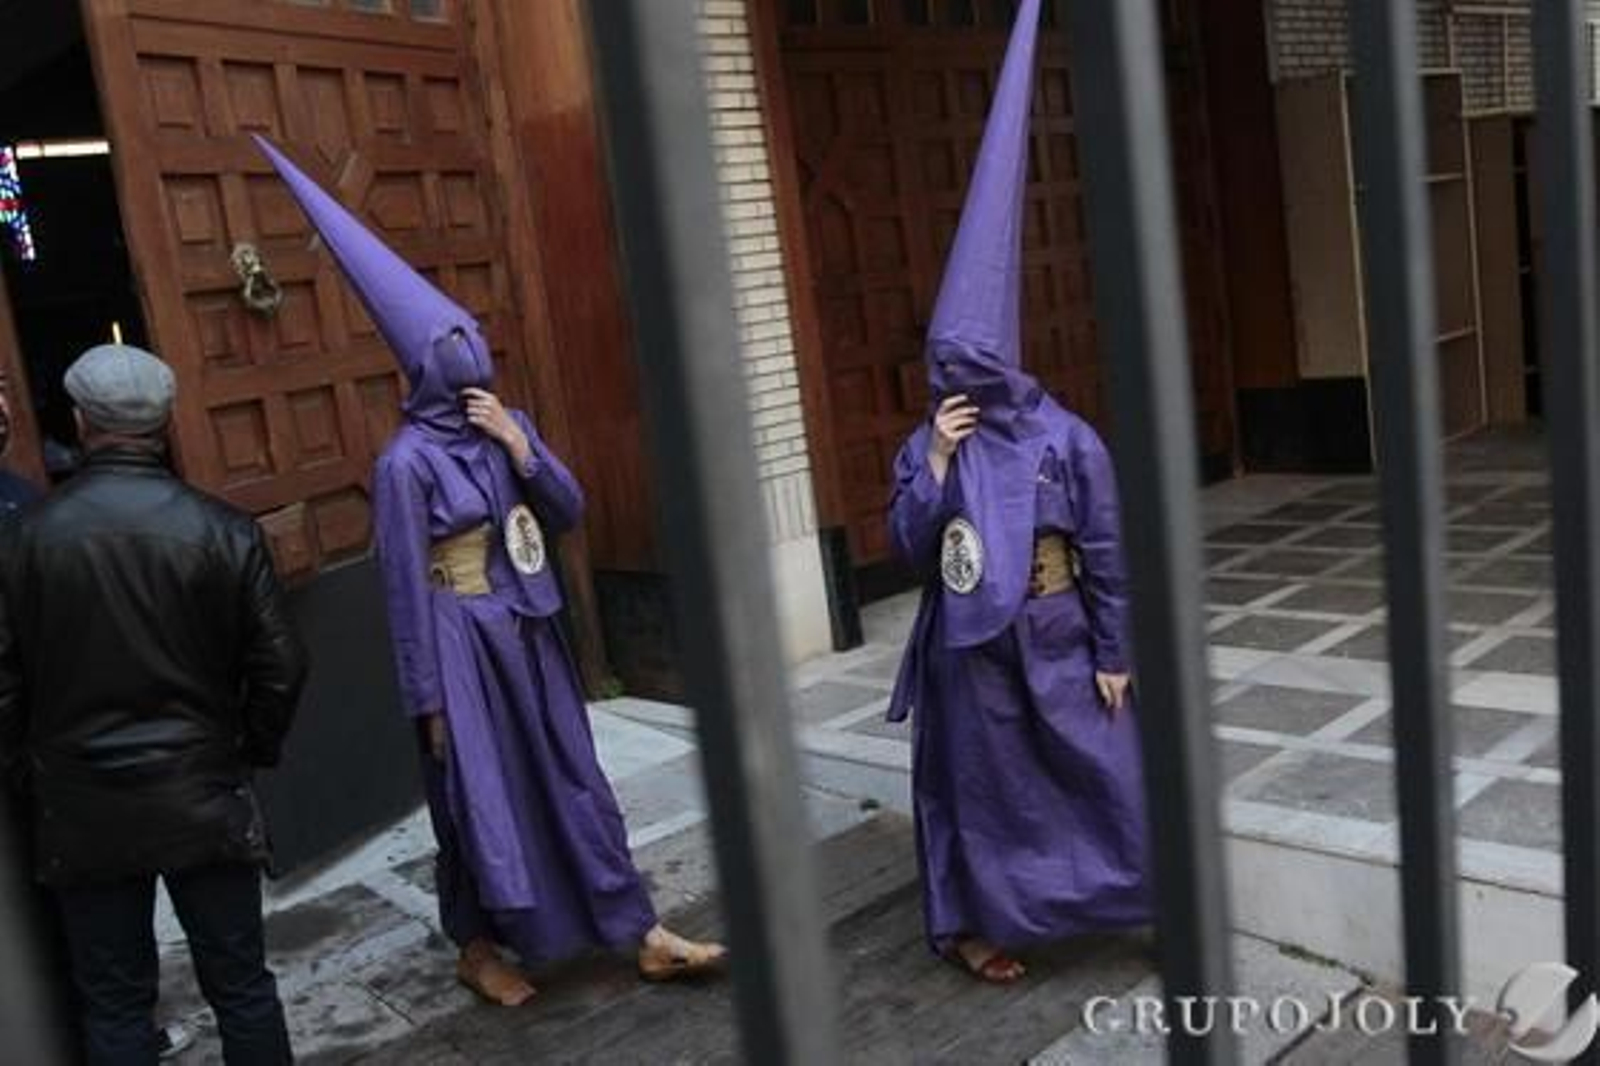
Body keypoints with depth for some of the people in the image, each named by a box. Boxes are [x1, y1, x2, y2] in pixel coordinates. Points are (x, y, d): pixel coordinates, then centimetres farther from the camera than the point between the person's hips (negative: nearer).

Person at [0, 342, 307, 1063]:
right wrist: (251, 753, 10)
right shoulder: (223, 530, -10)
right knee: (240, 985, 12)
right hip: (203, 797, 0)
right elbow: (279, 666, -7)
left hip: (82, 808, 1)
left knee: (114, 1002, 14)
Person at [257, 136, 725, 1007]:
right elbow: (406, 584, -13)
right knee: (479, 793, 7)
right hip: (463, 639, -6)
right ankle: (478, 950, 29)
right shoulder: (407, 462, -15)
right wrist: (428, 696, -12)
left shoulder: (507, 425, 3)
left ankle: (644, 935, 18)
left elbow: (569, 511, 1)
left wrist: (518, 445, -14)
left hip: (529, 630, 6)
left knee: (571, 778, 11)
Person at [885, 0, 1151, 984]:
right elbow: (909, 545, -9)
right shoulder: (929, 445, -3)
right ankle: (976, 923, 27)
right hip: (973, 645, 1)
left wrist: (1114, 652, -5)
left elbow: (1107, 554, -6)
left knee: (1106, 770, 8)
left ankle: (1171, 909, 27)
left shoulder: (1067, 440, -10)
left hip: (1058, 637, -1)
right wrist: (937, 461, -19)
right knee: (983, 779, 11)